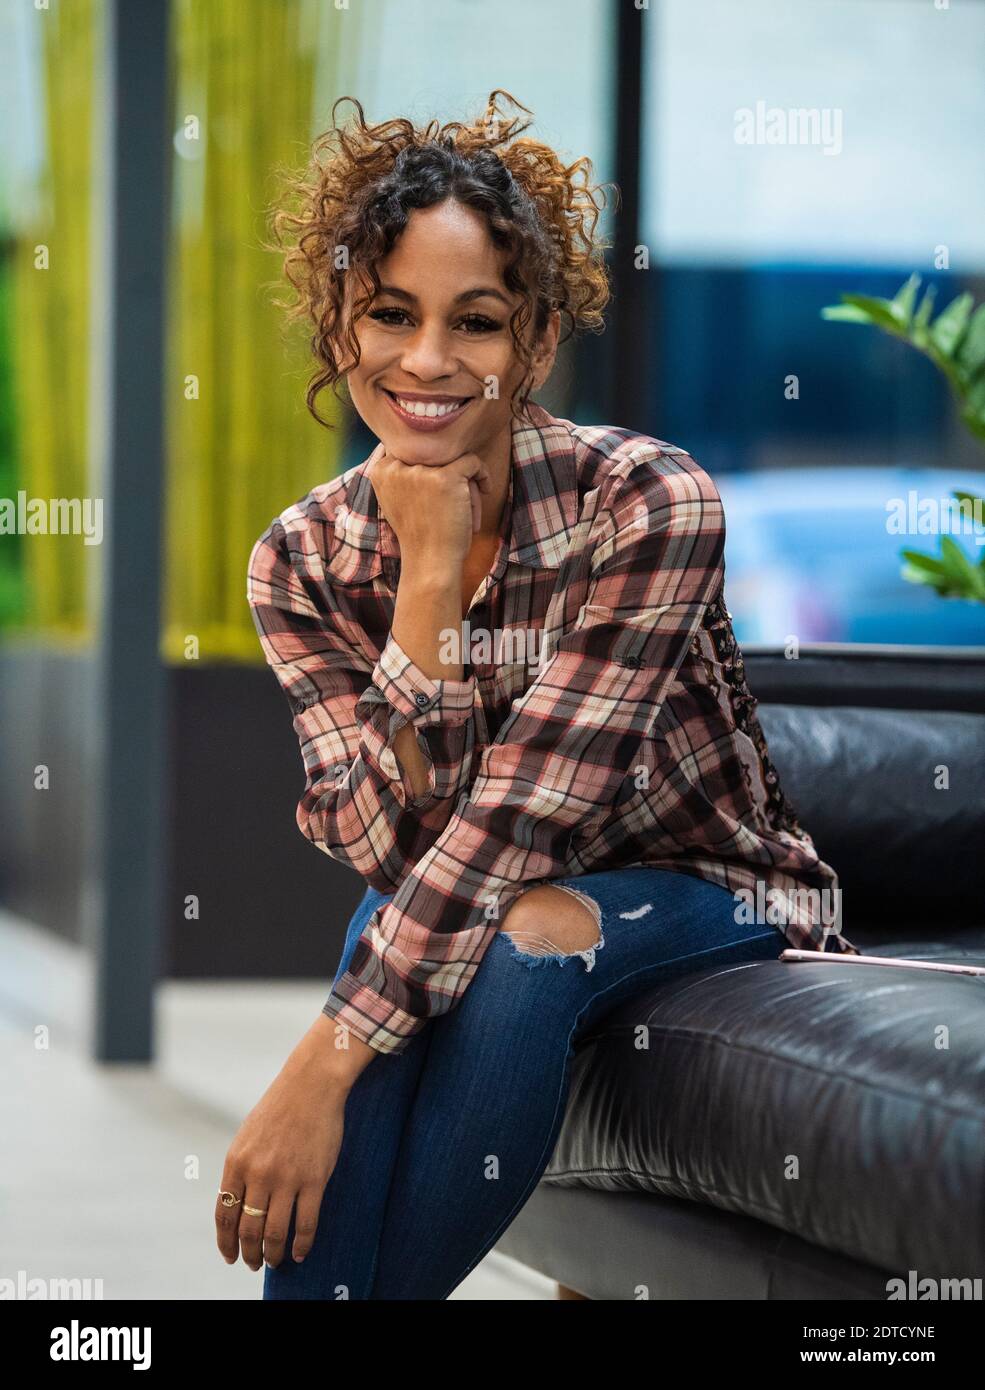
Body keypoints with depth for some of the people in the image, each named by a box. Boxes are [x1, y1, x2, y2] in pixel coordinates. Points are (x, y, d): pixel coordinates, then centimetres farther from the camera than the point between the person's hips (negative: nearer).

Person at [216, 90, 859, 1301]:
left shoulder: (646, 505, -23)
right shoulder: (304, 562, -10)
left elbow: (518, 815, -29)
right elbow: (394, 849, -19)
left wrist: (322, 1065, -37)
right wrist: (428, 577, -28)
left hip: (702, 893, -3)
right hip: (489, 905, 3)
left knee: (516, 942, -34)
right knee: (402, 931, -31)